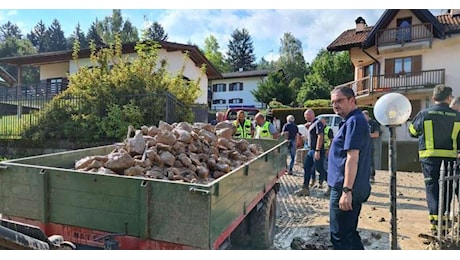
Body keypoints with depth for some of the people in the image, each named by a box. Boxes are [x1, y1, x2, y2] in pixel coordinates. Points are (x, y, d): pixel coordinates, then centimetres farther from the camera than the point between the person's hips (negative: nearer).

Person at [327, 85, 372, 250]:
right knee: (349, 233, 21)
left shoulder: (354, 121, -15)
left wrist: (346, 191, -25)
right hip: (354, 188, 10)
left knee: (340, 236, 1)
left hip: (345, 188, -10)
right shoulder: (351, 121, 17)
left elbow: (352, 158, -23)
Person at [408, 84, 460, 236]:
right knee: (447, 189, 13)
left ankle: (435, 221, -2)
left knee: (432, 188, 4)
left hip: (429, 156, -1)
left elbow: (412, 132, 10)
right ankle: (444, 221, 20)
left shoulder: (424, 114, -3)